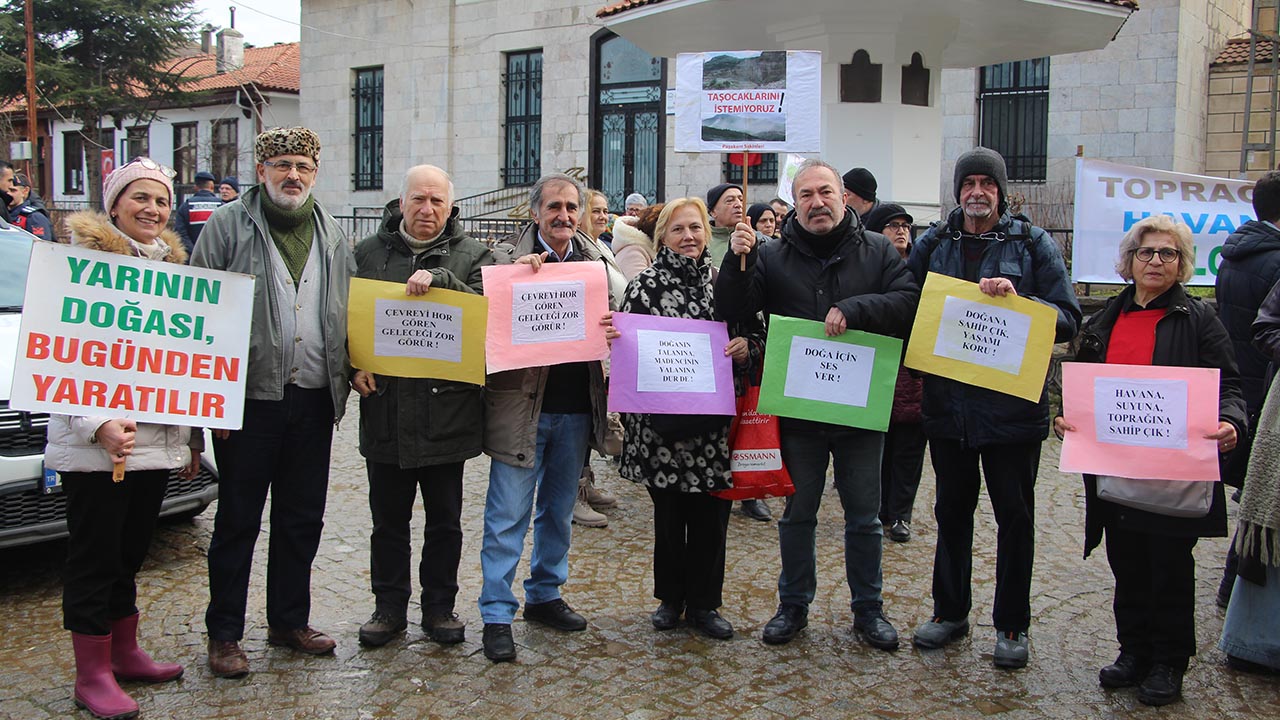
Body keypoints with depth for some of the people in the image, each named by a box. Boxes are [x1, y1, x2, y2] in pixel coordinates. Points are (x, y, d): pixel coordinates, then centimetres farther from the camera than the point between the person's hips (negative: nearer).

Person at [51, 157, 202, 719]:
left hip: (156, 438, 7)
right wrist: (98, 424, -26)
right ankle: (92, 674, 11)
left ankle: (124, 653, 29)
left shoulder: (172, 266, 15)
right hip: (94, 442, -6)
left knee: (129, 551, 17)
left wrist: (191, 435, 19)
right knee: (95, 555, 2)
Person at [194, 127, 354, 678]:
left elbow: (351, 313, 18)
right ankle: (224, 635, 17)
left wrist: (351, 371, 6)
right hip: (250, 399, -4)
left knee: (303, 519, 13)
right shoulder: (228, 226, -2)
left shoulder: (333, 236, 12)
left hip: (314, 401, 5)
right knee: (238, 520, 5)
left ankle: (290, 621, 28)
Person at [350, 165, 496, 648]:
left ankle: (440, 607, 25)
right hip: (385, 408, 1)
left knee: (445, 519, 11)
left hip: (447, 410, -1)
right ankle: (389, 607, 26)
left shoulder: (473, 256, 3)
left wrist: (439, 279, -24)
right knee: (388, 519, 12)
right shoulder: (369, 252, 7)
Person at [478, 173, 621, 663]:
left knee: (559, 511, 17)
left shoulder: (593, 260, 10)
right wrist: (518, 272, -26)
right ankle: (497, 614, 8)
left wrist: (613, 329, -11)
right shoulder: (511, 256, -4)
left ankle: (545, 595, 32)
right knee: (508, 516, -1)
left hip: (576, 406, 5)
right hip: (522, 402, -5)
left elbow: (610, 316, 13)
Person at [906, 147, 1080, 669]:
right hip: (947, 402, 3)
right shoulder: (933, 244, 5)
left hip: (1013, 404, -2)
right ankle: (950, 611, 30)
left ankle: (1012, 625, 21)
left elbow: (1068, 321, -5)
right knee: (952, 509, 14)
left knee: (1015, 516, 7)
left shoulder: (1033, 244, -2)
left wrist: (1018, 300, -21)